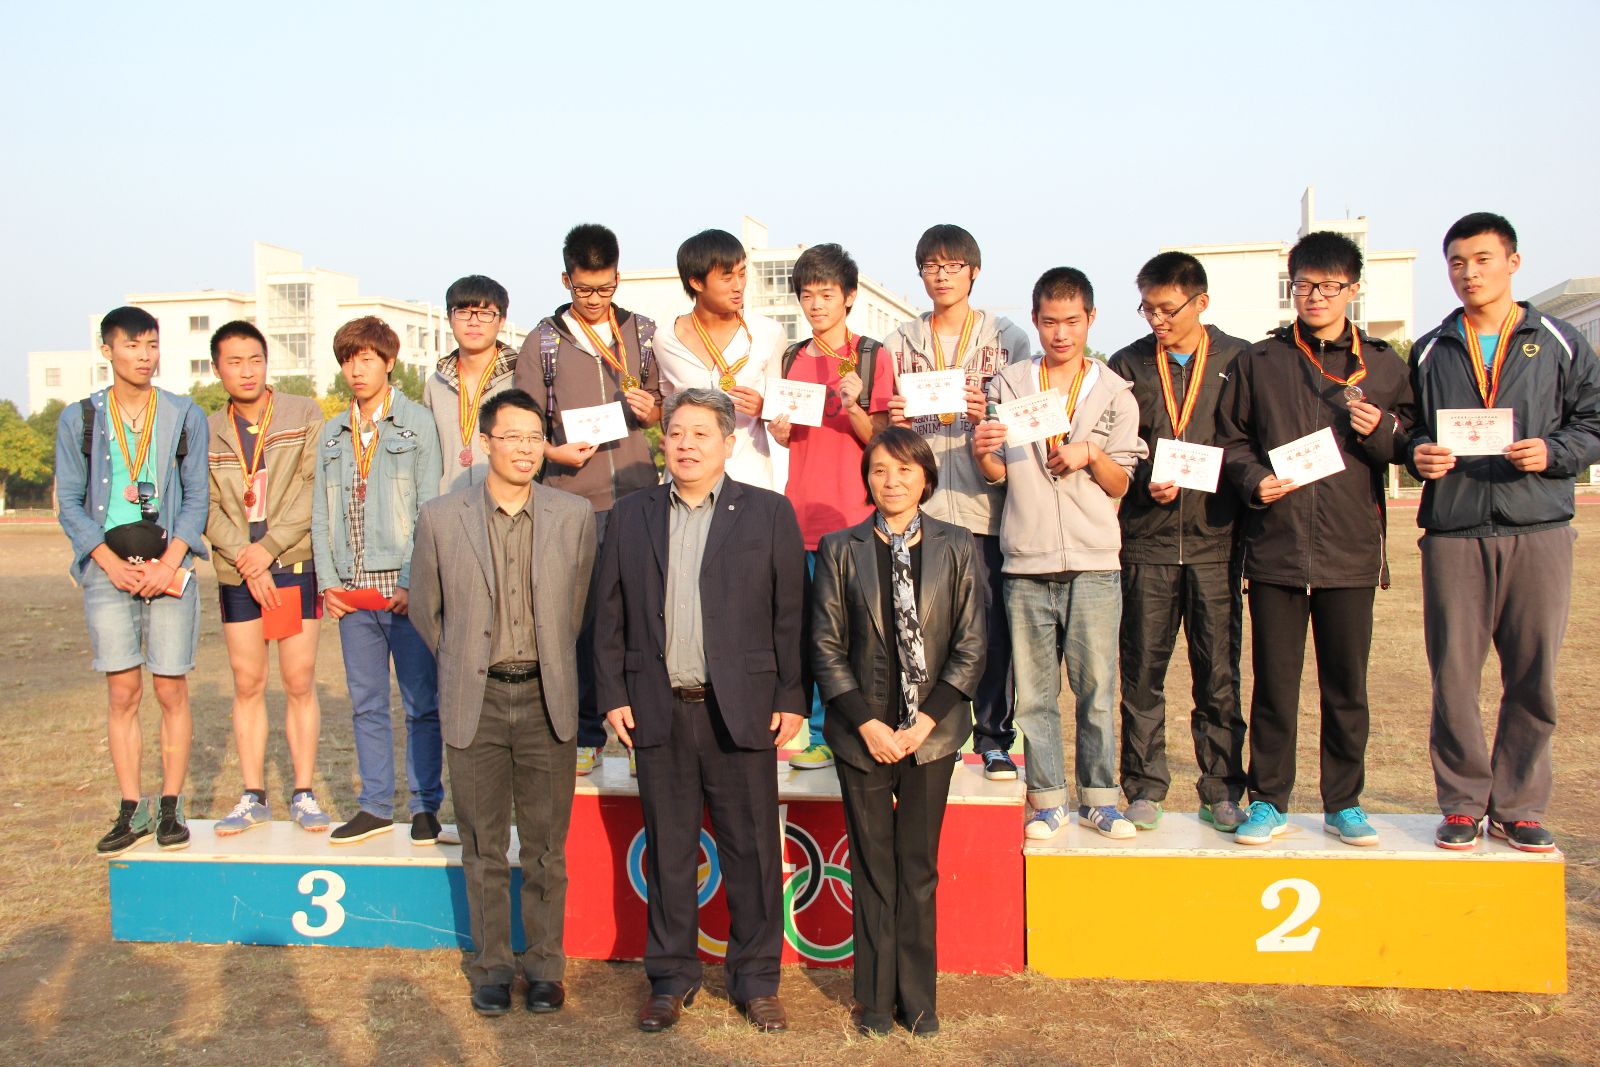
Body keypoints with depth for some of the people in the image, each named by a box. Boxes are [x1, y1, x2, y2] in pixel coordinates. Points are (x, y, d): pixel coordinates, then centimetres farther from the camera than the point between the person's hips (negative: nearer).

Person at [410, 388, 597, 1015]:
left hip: (547, 700, 0)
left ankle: (545, 965, 23)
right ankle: (491, 966, 25)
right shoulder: (441, 518, -2)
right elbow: (424, 608, 10)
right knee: (484, 847, 10)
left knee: (546, 846, 8)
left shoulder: (575, 516, 1)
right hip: (476, 702, 0)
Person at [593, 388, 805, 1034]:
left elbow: (791, 614, 0)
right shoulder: (631, 516, 10)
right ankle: (671, 977, 26)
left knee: (752, 849, 5)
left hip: (741, 709, -2)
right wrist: (612, 696, 2)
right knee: (667, 849, 11)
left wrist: (792, 700, -5)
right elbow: (609, 615, 9)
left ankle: (756, 980, 21)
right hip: (659, 712, 2)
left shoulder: (769, 513, 3)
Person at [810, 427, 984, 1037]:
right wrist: (869, 725, -9)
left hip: (931, 731, 0)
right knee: (871, 869, 8)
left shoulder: (956, 547, 1)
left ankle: (917, 997, 22)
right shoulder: (840, 550, 0)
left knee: (918, 868, 8)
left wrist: (924, 722, -8)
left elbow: (970, 646, 0)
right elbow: (826, 647, -1)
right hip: (863, 732, 0)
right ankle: (875, 998, 21)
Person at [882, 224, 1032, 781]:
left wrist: (991, 416, -14)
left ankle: (994, 734, 12)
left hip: (984, 501, -2)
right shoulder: (899, 343, 15)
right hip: (919, 501, 2)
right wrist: (893, 422, -4)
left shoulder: (1009, 338, 7)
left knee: (992, 624, -1)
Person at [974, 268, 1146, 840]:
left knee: (1096, 685, 0)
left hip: (1093, 561, -1)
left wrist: (1091, 455, -11)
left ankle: (1099, 796, 14)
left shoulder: (1115, 392, 8)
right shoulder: (1009, 384, 10)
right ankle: (1047, 797, 15)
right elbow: (998, 474, 9)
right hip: (1026, 558, 1)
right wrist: (982, 453, -13)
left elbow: (1120, 484, 8)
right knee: (1033, 690, 4)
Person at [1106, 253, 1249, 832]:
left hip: (1215, 540, -1)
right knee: (1142, 670, 4)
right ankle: (1144, 788, 15)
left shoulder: (1240, 361, 5)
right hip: (1147, 542, 1)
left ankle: (1222, 792, 16)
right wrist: (1147, 485, -11)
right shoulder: (1127, 366, 8)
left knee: (1219, 674, 4)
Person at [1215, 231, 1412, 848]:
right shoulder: (1259, 362, 9)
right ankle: (1268, 801, 15)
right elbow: (1230, 439, 10)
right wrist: (1254, 480, -8)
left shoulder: (1383, 366, 10)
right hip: (1275, 547, 0)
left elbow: (1407, 452, 11)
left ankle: (1343, 804, 20)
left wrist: (1380, 432, -10)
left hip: (1351, 550, 1)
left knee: (1346, 685, 7)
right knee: (1274, 682, 4)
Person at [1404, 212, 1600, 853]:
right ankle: (1462, 804, 12)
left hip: (1539, 529, 0)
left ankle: (1519, 807, 16)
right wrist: (1419, 455, -5)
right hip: (1453, 533, 1)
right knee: (1453, 676, -1)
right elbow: (1410, 431, 17)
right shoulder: (1429, 352, 14)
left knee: (1534, 677, 3)